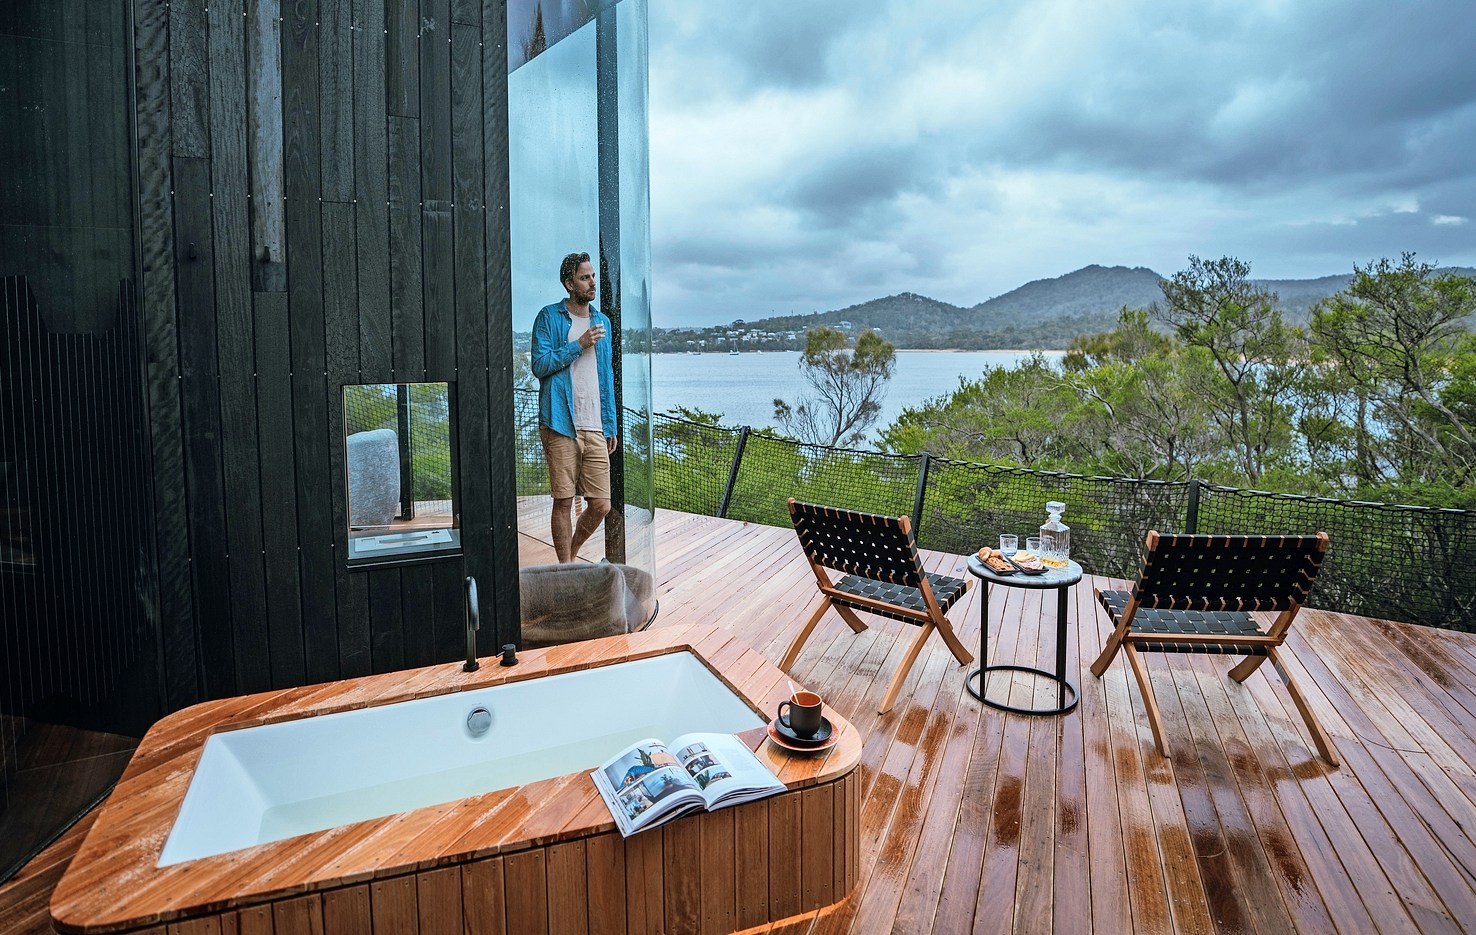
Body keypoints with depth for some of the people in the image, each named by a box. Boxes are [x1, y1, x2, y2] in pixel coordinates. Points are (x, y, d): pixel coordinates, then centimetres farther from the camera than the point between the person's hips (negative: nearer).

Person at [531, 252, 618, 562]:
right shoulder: (549, 317, 2)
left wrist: (611, 427, 16)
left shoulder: (602, 321, 17)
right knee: (563, 502, 1)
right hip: (561, 425, -4)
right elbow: (539, 365, -8)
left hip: (596, 429, 5)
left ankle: (570, 555, 28)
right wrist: (579, 344, -12)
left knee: (601, 506, 3)